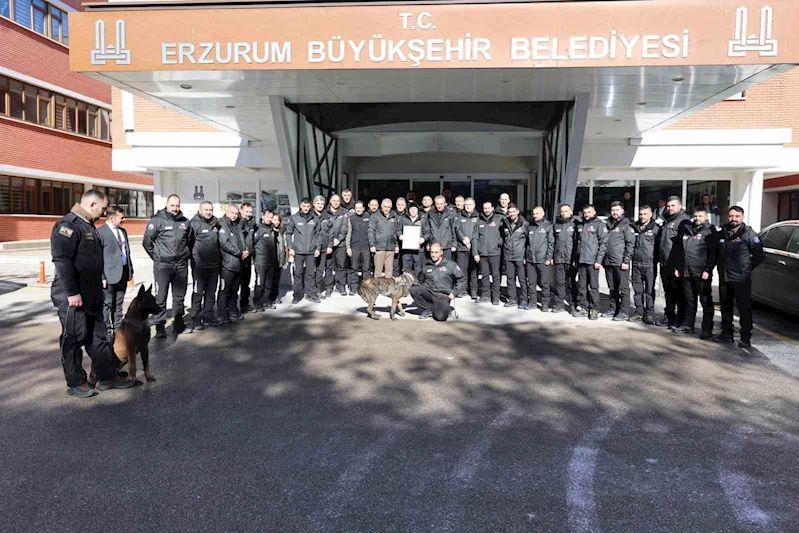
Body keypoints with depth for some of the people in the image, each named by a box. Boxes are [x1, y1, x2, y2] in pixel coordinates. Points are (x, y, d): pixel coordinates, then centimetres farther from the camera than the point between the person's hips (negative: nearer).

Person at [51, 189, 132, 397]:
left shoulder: (88, 226, 15)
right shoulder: (68, 225, -16)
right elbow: (62, 260, -23)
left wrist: (99, 285, 21)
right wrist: (72, 292, -24)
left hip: (91, 296, 10)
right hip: (73, 297, -10)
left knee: (98, 337, 14)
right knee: (74, 339, 3)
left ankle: (108, 377, 22)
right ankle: (76, 383, 14)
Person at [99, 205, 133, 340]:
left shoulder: (123, 231, 13)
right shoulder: (100, 232, -10)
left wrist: (130, 269, 14)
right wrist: (101, 277, -16)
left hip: (123, 273, 7)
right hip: (109, 274, -7)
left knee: (118, 304, 15)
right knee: (107, 305, 2)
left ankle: (118, 330, 23)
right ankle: (107, 332, 9)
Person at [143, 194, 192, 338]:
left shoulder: (185, 222, 9)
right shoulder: (157, 220, -6)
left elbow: (190, 241, 22)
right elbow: (147, 241, -2)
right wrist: (156, 257, -1)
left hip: (181, 266, 5)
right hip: (163, 265, -5)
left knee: (179, 296, 14)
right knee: (160, 297, -2)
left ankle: (179, 323, 27)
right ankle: (159, 326, 4)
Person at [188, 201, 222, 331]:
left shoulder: (216, 223, 10)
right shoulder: (194, 224, -9)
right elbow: (189, 243, -12)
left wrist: (219, 257, 15)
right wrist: (193, 257, -11)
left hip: (214, 265, 6)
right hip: (199, 265, -6)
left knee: (211, 292, 13)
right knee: (198, 292, -1)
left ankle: (208, 316, 24)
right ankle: (196, 319, 6)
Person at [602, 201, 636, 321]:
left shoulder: (626, 225, -2)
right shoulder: (608, 225, 16)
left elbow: (631, 244, -9)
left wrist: (626, 261, -15)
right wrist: (603, 260, 14)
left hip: (620, 263, -6)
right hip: (608, 262, 6)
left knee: (623, 288, -3)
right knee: (612, 288, 12)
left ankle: (624, 312, 1)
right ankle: (613, 310, 20)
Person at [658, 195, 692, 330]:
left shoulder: (683, 221, -9)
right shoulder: (667, 221, 17)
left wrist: (679, 265, -22)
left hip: (676, 265, -8)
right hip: (665, 264, 8)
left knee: (679, 293, -1)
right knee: (668, 292, 16)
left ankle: (679, 321, 5)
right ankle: (668, 317, 26)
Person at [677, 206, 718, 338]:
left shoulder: (710, 231, -4)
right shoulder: (687, 230, 16)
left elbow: (713, 253, -10)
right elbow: (680, 251, 20)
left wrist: (707, 270, -16)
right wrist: (678, 267, 15)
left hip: (702, 274, -6)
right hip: (686, 273, 6)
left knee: (706, 302, 0)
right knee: (689, 301, 13)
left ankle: (707, 330, 3)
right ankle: (688, 326, 21)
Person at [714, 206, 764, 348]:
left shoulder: (748, 234, -5)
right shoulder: (722, 233, 10)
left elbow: (759, 255, -3)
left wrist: (748, 267, 0)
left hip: (741, 279, -5)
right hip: (724, 278, 5)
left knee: (744, 308, -3)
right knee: (725, 307, 13)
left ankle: (746, 337, 3)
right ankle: (727, 333, 25)